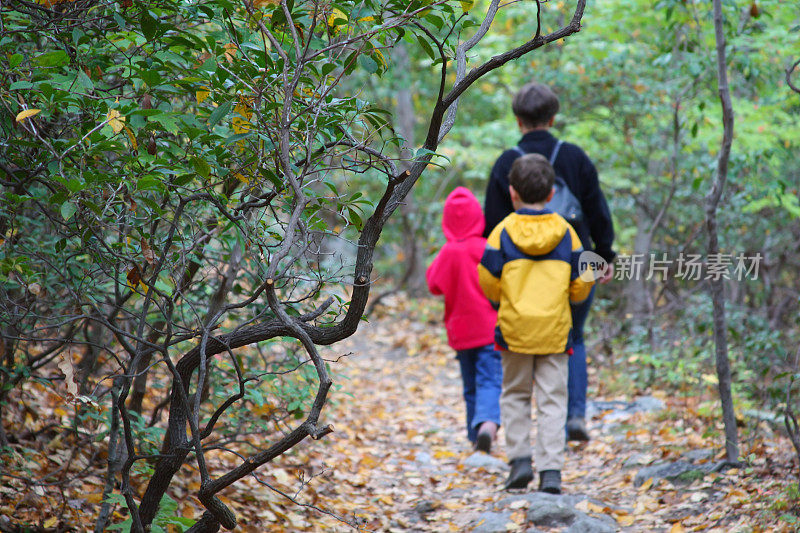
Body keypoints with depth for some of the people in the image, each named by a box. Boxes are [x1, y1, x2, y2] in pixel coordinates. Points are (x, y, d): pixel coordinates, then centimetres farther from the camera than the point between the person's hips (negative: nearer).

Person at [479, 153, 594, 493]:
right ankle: (551, 470, -2)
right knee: (552, 399, 4)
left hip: (514, 327, -1)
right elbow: (581, 284, 3)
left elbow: (488, 283, -3)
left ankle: (520, 459, 8)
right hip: (554, 330, 1)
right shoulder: (565, 232, 1)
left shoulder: (503, 231, -4)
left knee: (515, 394, 15)